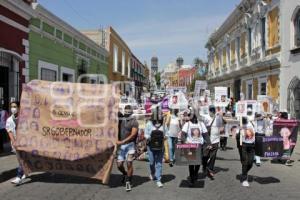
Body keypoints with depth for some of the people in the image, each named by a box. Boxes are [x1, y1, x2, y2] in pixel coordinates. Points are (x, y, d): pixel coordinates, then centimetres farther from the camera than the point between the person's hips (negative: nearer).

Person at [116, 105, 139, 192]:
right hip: (121, 146, 4)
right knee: (119, 165, 4)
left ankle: (128, 182, 10)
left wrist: (122, 142, -17)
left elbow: (133, 135, -13)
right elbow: (118, 132, 17)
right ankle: (125, 174, 35)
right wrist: (117, 140, -2)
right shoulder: (121, 120, 10)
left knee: (129, 163, -7)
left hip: (130, 145, -4)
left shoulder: (134, 122, -6)